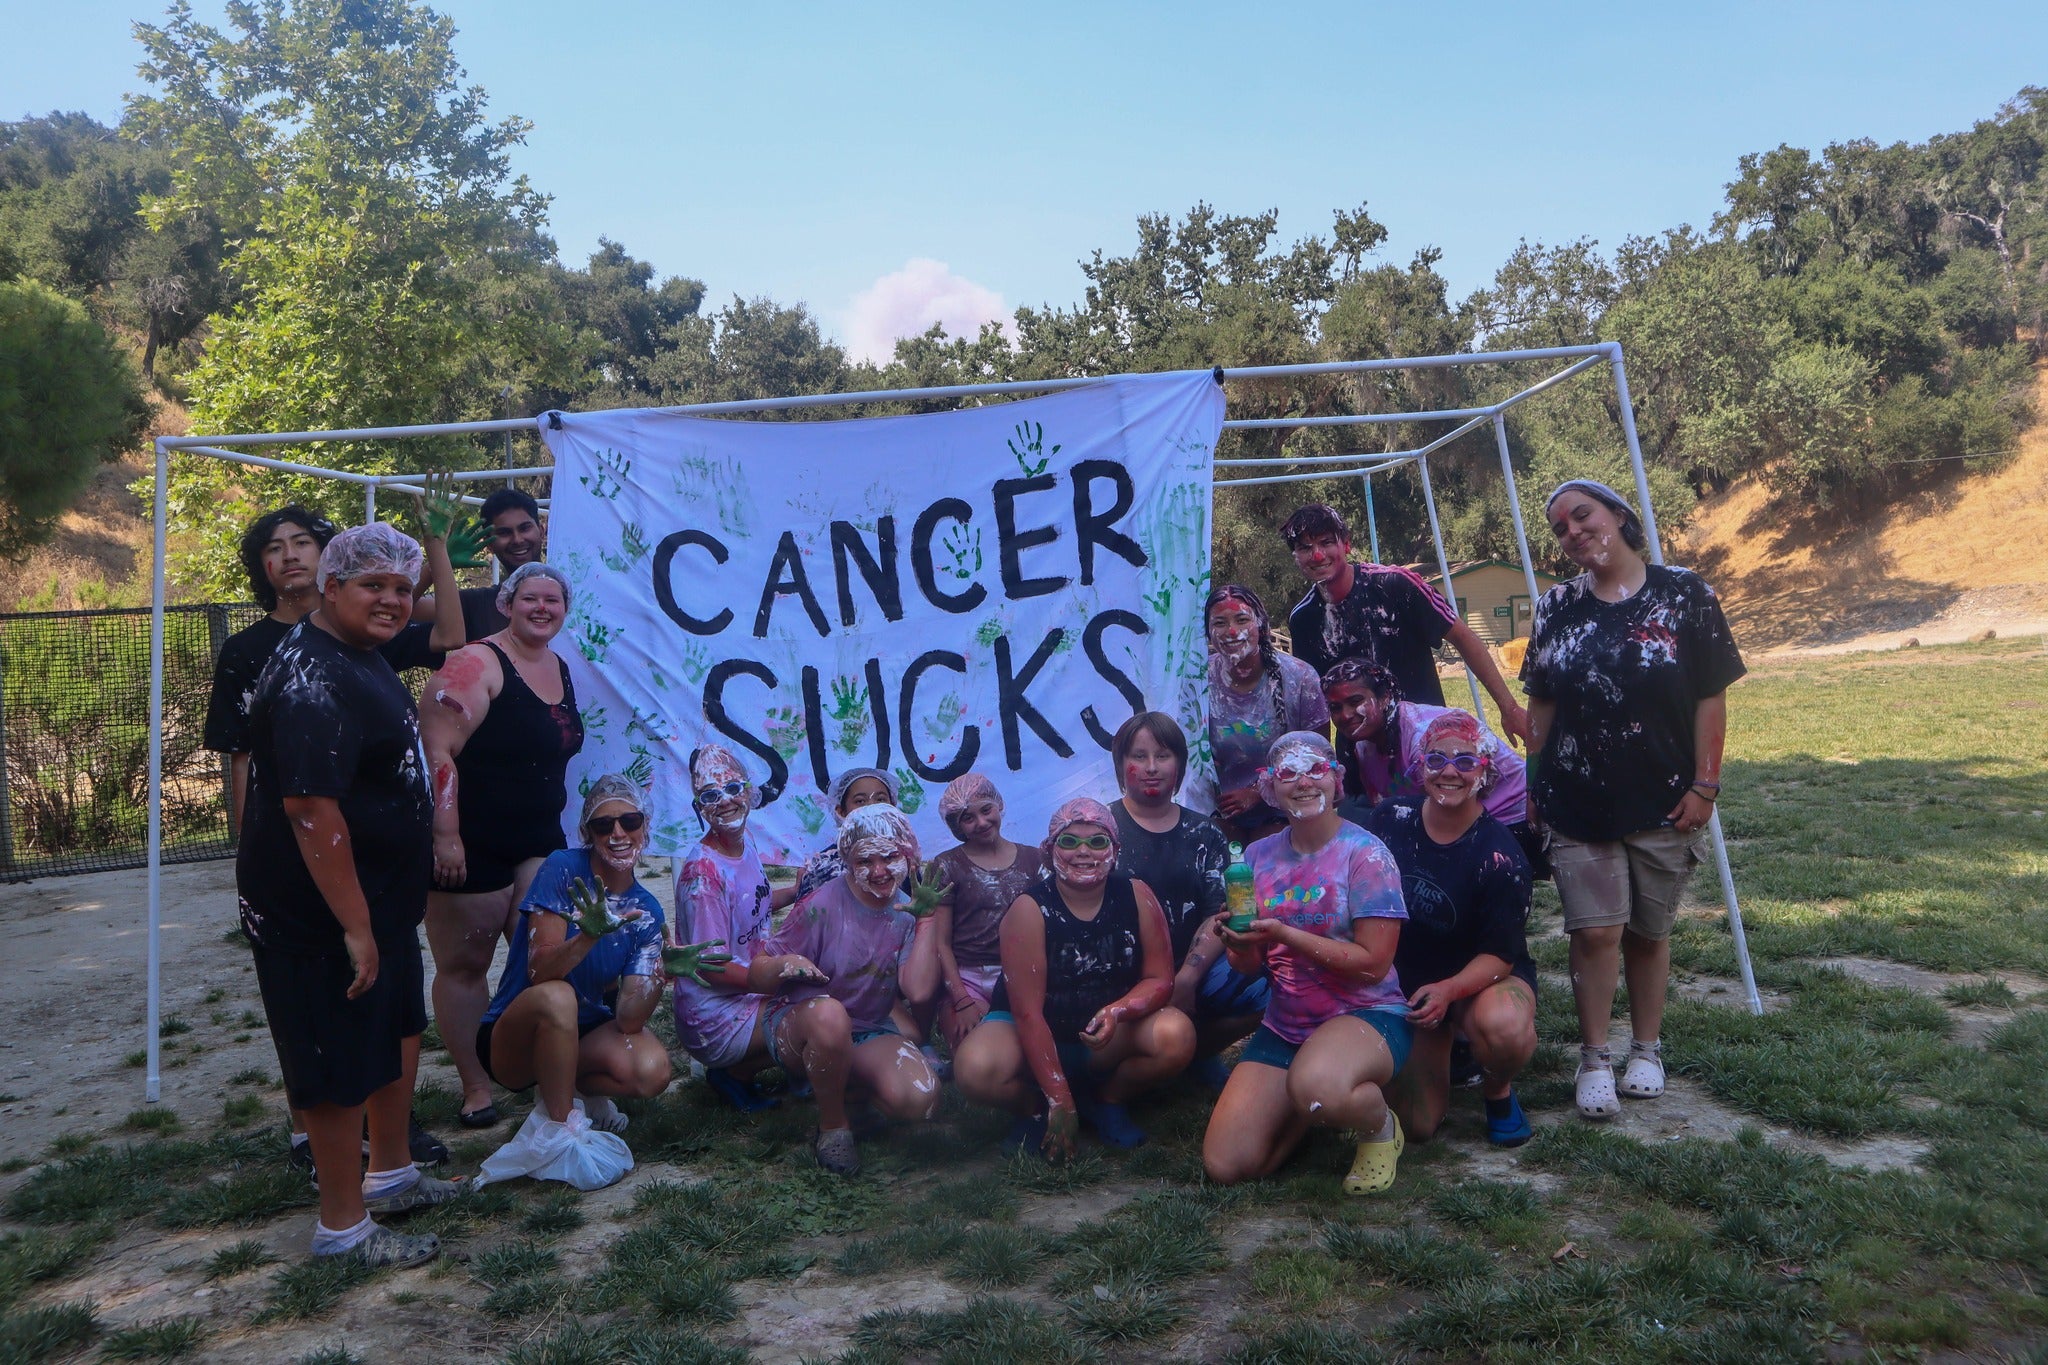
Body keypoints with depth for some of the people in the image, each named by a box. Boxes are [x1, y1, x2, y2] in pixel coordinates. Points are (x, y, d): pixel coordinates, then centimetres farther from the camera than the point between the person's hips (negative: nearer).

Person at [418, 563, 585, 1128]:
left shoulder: (561, 670, 10)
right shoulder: (477, 663, -14)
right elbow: (437, 750, -20)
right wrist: (446, 836, -23)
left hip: (539, 842, 7)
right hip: (472, 844, -7)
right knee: (463, 966, 6)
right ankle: (476, 1087, 17)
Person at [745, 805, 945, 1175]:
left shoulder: (905, 914, -1)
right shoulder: (824, 906, -15)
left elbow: (919, 990, -15)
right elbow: (756, 974, -11)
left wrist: (926, 919, -15)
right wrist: (784, 964, -34)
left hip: (869, 1034, 4)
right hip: (797, 1026, -4)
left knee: (920, 1099, -25)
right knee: (830, 1013, -40)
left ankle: (839, 1082, 9)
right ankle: (833, 1126, -13)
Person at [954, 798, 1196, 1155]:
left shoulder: (1137, 897, -9)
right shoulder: (1029, 909, -18)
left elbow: (1160, 979, -8)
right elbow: (1028, 1011, -20)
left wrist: (1117, 1011, -31)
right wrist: (1059, 1101, -23)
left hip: (1109, 1039, 3)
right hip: (1036, 1038, -2)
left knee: (1177, 1036, -27)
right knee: (975, 1069, -33)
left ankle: (1108, 1101, 4)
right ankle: (1033, 1108, 5)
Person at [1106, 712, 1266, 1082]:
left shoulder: (1204, 835, 14)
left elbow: (1217, 916, 4)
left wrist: (1186, 979, -14)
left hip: (1193, 967, 4)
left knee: (1267, 989, -23)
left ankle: (1197, 1052, 5)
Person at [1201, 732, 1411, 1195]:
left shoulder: (1364, 853, -11)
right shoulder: (1259, 855, 5)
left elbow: (1373, 963, -16)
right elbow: (1249, 964, 7)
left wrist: (1284, 935, -24)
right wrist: (1237, 942, -17)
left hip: (1367, 1015, -5)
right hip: (1283, 1026, 5)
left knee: (1316, 1086, -40)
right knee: (1226, 1166, -6)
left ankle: (1380, 1124, -3)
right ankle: (1307, 1110, 23)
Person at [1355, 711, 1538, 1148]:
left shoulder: (1500, 855, -19)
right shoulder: (1389, 820, -10)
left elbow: (1500, 954, -19)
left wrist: (1449, 990, -36)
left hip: (1483, 978, -2)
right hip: (1405, 978, 3)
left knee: (1505, 1027, -39)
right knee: (1416, 1124, -5)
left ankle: (1497, 1091, -2)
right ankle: (1440, 1045, 28)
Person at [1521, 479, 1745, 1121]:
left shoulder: (1683, 595, -3)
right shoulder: (1557, 607, 5)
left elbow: (1711, 698, -3)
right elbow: (1542, 705, 9)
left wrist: (1704, 784, -7)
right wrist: (1534, 782, 7)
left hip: (1663, 801, -1)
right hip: (1577, 802, 1)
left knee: (1648, 932, 10)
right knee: (1595, 931, -3)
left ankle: (1647, 1050, 27)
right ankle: (1594, 1058, 10)